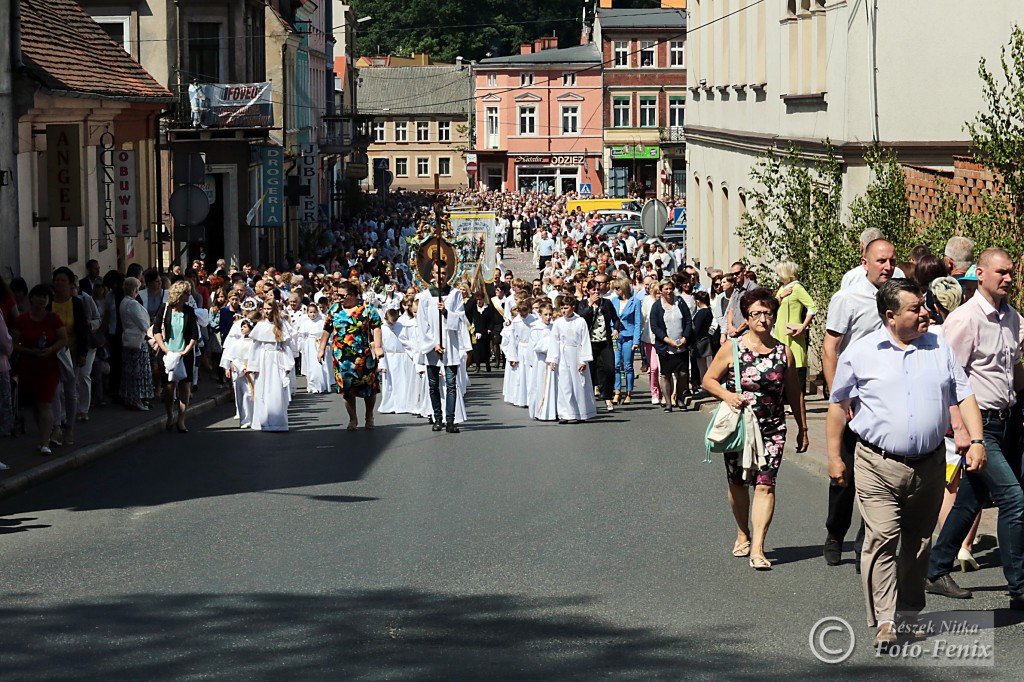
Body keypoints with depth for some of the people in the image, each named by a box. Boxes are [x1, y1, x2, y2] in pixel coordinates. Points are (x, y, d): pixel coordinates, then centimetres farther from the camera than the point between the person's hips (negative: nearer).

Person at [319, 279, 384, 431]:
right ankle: (353, 420, 11)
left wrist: (378, 346, -15)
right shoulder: (335, 309, 6)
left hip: (365, 355, -2)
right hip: (342, 356, 2)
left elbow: (376, 327, -6)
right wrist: (322, 349, 10)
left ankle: (369, 417, 23)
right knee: (347, 389, 1)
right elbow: (327, 330, 12)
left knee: (369, 388, 5)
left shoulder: (366, 308, -3)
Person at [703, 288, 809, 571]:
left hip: (772, 429, 0)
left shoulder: (784, 352, 4)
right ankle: (743, 535, 33)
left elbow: (794, 393, 12)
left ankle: (757, 548, -14)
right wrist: (727, 396, -15)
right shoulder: (732, 348, -1)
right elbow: (709, 380, 4)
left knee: (765, 484, -11)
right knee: (737, 482, 11)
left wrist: (802, 428, 14)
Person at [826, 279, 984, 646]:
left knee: (918, 543, 11)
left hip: (929, 464, 3)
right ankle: (884, 620, -13)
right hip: (878, 467, -3)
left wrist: (976, 441, -4)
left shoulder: (939, 349, 8)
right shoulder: (860, 353, -1)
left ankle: (909, 612, 25)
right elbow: (838, 406, 7)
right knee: (882, 540, -13)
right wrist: (834, 456, 4)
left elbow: (964, 396, 9)